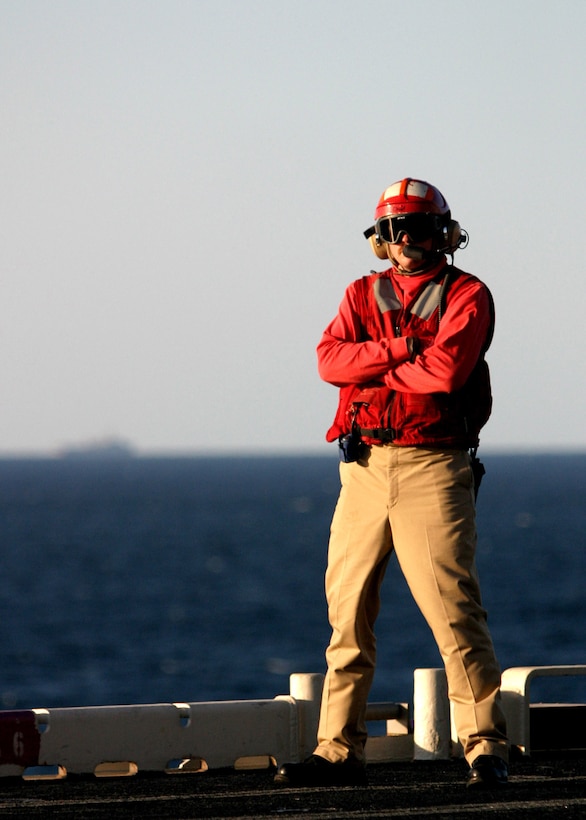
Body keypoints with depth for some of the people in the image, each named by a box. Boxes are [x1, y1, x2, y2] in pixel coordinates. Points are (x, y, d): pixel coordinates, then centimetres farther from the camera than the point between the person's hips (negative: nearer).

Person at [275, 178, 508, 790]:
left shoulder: (466, 296, 0)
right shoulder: (363, 295, 15)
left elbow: (447, 370, -17)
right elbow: (331, 359, -2)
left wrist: (371, 368, -5)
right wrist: (400, 351, -14)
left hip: (432, 466, -5)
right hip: (363, 466, 5)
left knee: (452, 606, -11)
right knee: (347, 609, 5)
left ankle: (486, 745, -7)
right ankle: (339, 750, 10)